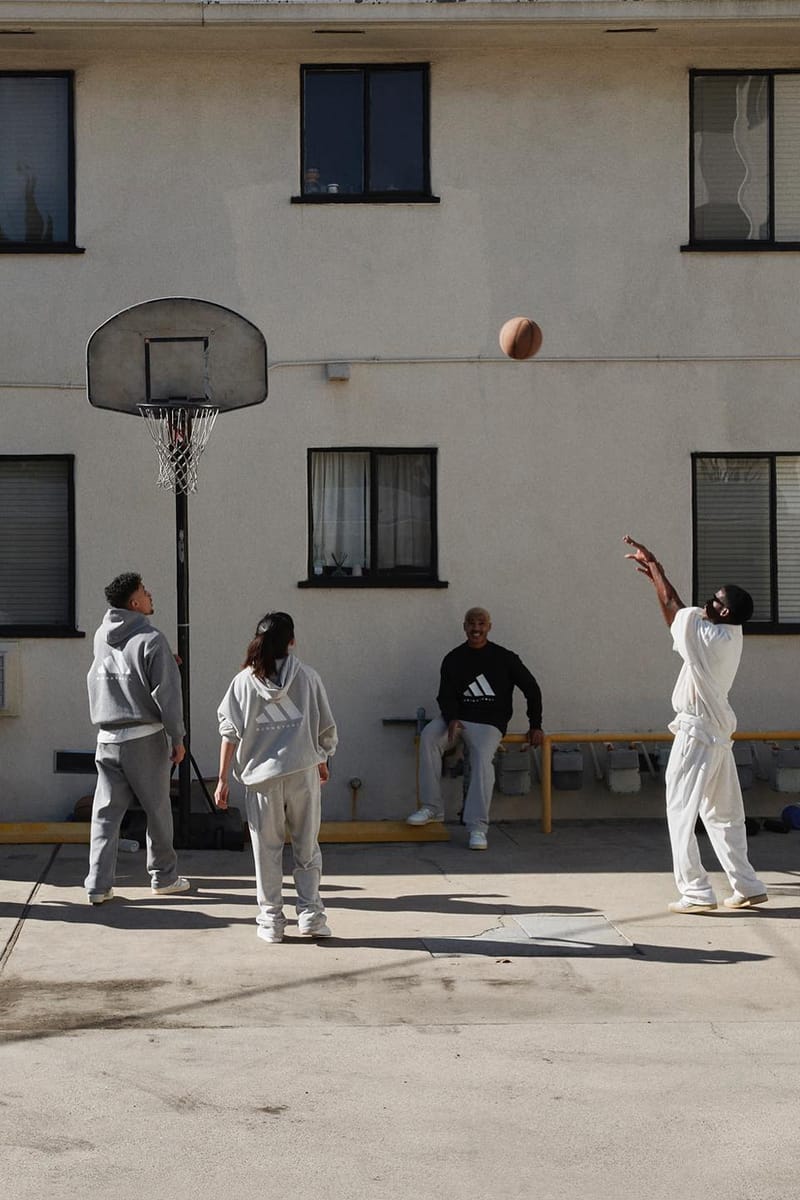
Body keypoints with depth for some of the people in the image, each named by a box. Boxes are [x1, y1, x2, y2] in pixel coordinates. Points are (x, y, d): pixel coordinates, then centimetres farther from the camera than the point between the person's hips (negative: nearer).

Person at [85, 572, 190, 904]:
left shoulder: (101, 637, 6)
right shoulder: (151, 640, -12)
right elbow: (166, 693, -13)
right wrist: (177, 737, -4)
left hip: (107, 738, 5)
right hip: (145, 738, -4)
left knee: (106, 812, 5)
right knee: (158, 809, 10)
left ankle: (98, 884, 0)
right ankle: (164, 877, 20)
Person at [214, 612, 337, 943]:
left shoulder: (244, 681, 0)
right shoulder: (307, 677, 0)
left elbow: (230, 732, -2)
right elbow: (326, 726, 5)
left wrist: (223, 779, 4)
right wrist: (322, 761, 22)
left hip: (261, 775, 0)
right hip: (303, 770, 0)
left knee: (267, 848, 8)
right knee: (307, 846, 10)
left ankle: (271, 919, 12)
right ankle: (310, 913, 7)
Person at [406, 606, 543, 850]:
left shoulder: (504, 658, 4)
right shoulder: (453, 659, 10)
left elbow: (531, 689, 9)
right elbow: (446, 696, 4)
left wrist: (535, 725, 3)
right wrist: (451, 719, -18)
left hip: (489, 722, -2)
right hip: (457, 717, 3)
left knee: (483, 759, -31)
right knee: (428, 736, -28)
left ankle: (478, 827, -34)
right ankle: (432, 807, -22)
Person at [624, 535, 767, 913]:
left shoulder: (710, 637, -17)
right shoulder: (732, 636, 7)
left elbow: (673, 605, -7)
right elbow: (679, 612, 17)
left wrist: (654, 567, 6)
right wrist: (653, 572, 19)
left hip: (697, 733, -9)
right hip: (718, 733, 9)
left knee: (682, 811, -4)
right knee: (724, 813, 14)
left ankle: (696, 892, -6)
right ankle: (747, 886, 16)